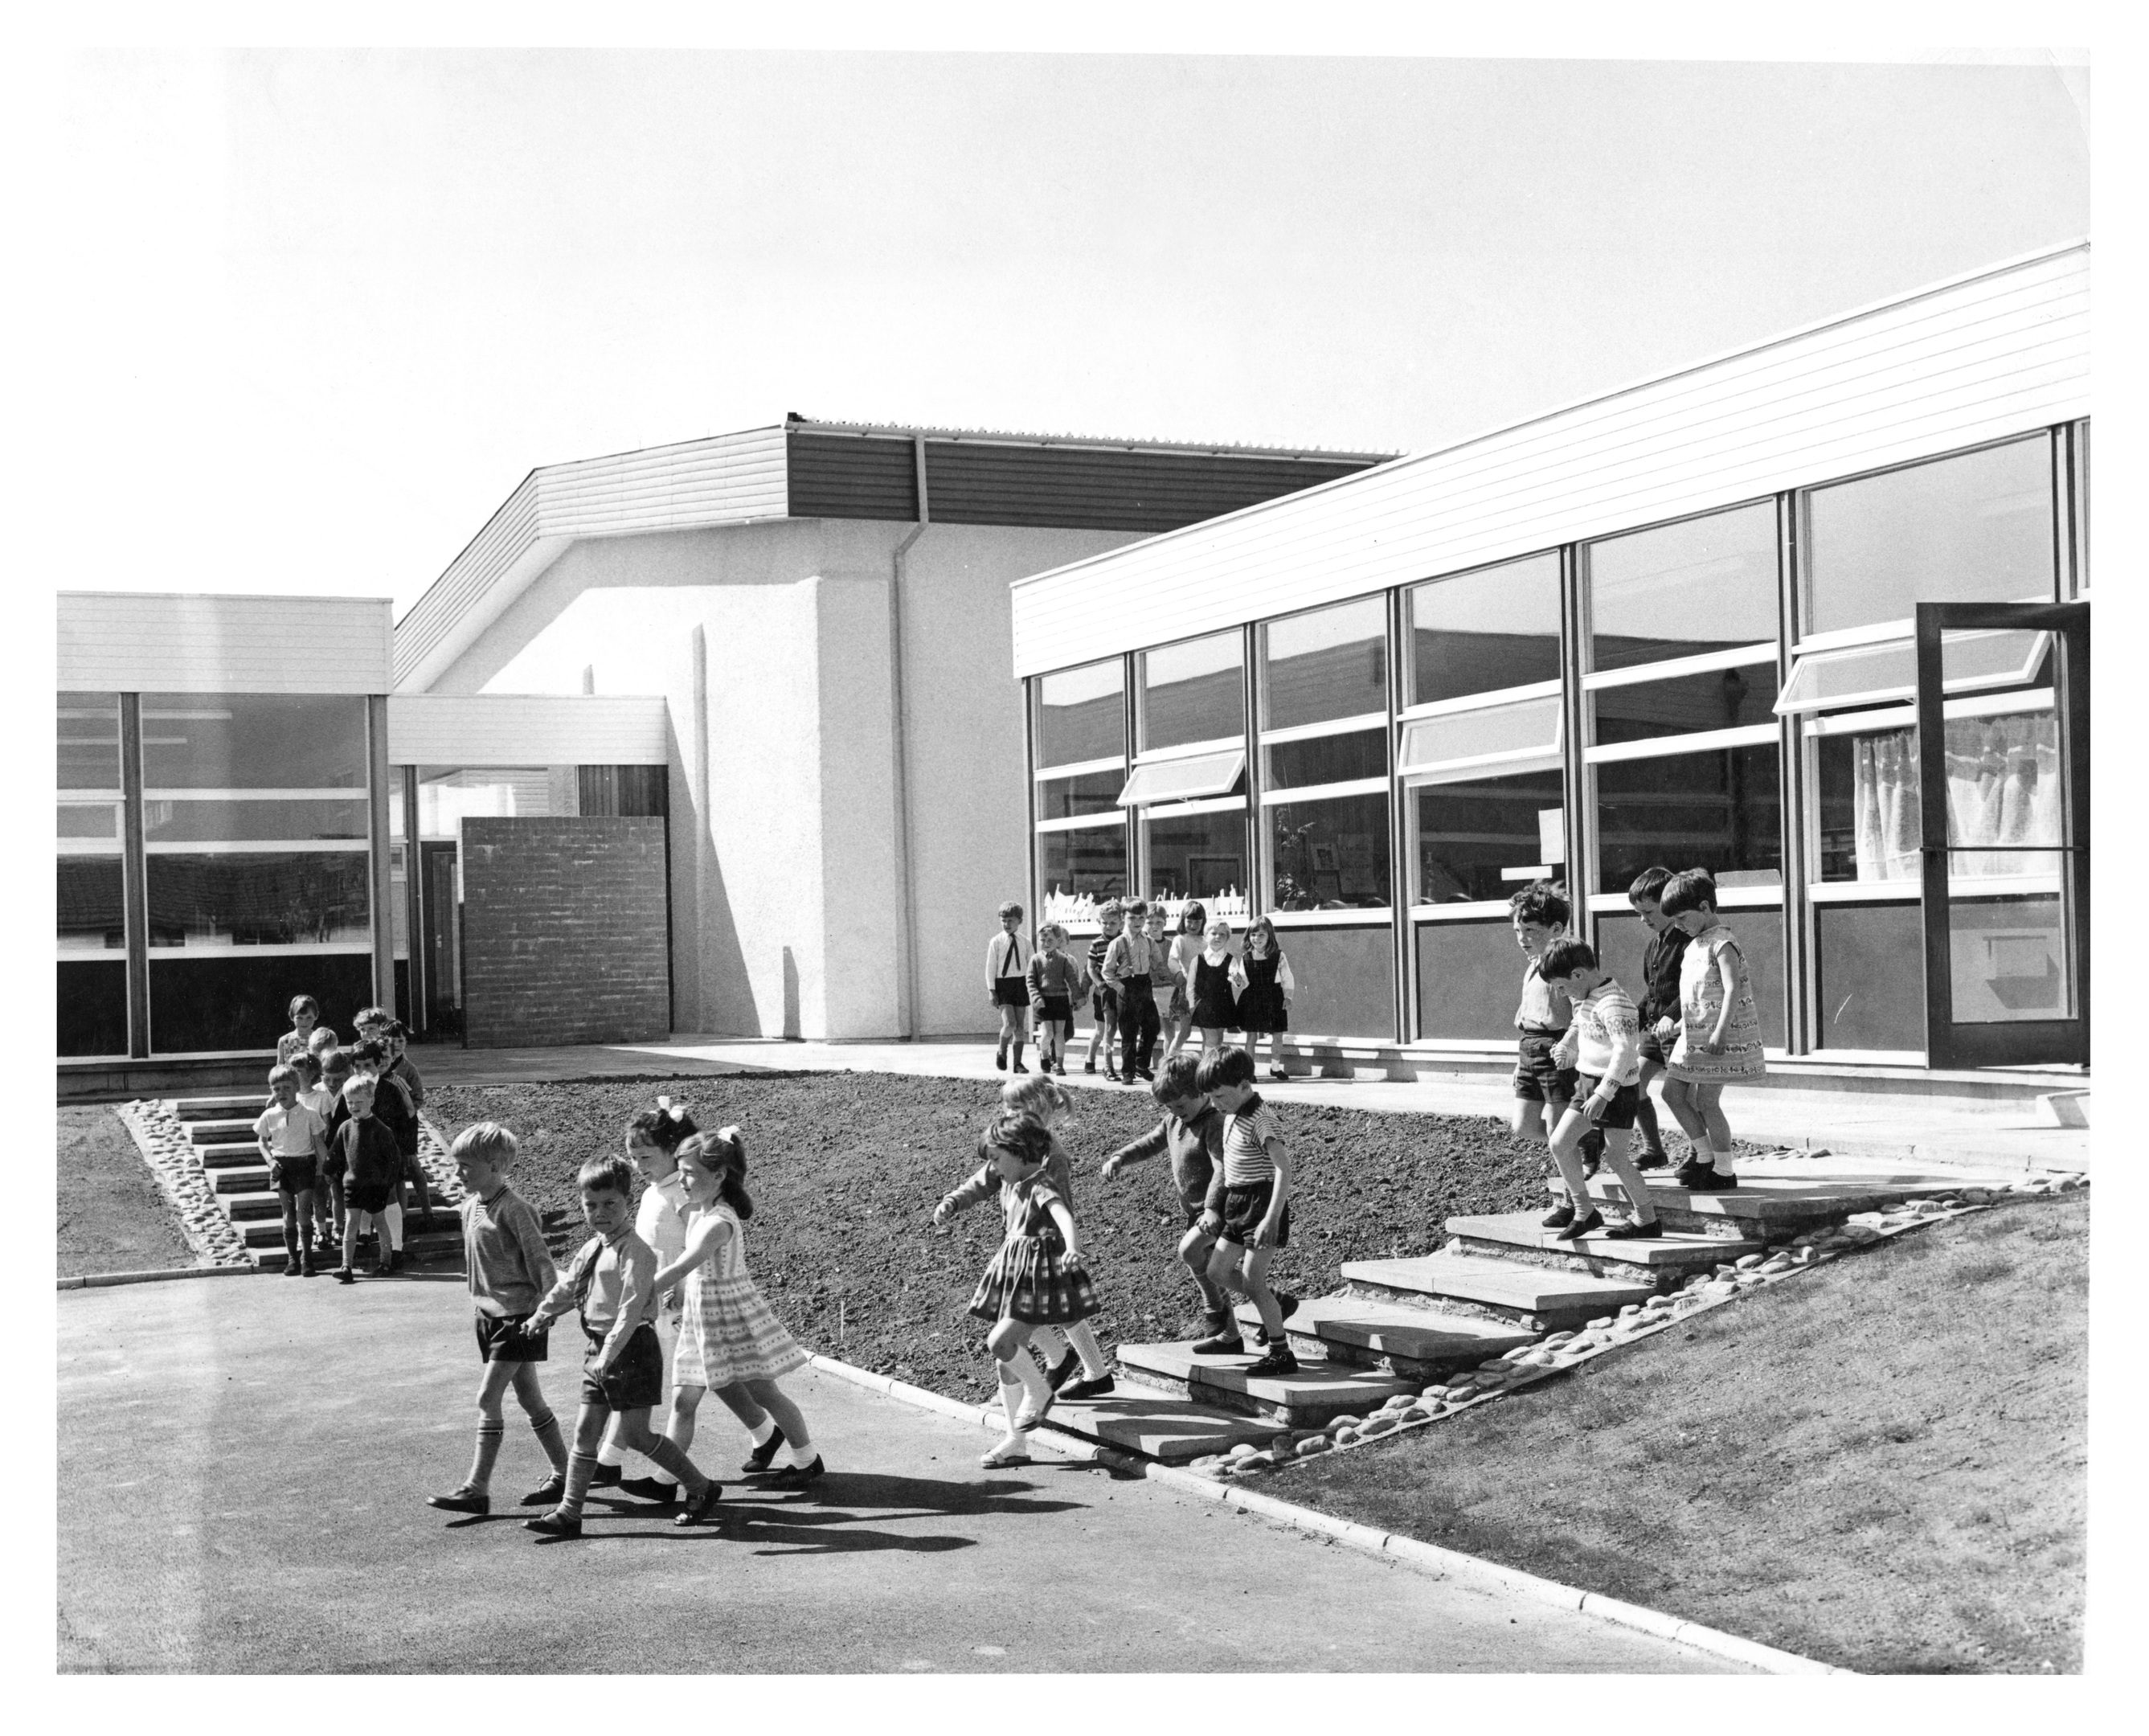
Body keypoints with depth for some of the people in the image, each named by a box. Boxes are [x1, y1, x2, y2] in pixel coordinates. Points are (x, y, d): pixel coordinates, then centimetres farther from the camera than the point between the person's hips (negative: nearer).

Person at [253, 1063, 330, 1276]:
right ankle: (292, 1257, 12)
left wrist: (321, 1168, -2)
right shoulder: (269, 1116, 1)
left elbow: (319, 1142, 1)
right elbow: (262, 1141, 12)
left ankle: (306, 1257, 2)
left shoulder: (309, 1113, -4)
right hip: (281, 1166, 2)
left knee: (303, 1212, -7)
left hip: (304, 1163, -2)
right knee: (288, 1213, 4)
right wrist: (270, 1161, -4)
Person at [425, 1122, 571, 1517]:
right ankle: (564, 1476, 22)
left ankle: (476, 1490, -6)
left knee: (488, 1399, -10)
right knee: (530, 1399, 13)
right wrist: (480, 1300, 16)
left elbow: (540, 1260, -16)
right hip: (490, 1313, 9)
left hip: (518, 1316, -9)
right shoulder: (471, 1205, 8)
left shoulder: (512, 1208, -16)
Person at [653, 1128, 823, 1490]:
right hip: (701, 1313, 9)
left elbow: (680, 1270, -33)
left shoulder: (719, 1223, -26)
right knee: (683, 1399, 9)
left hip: (732, 1313, -9)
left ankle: (807, 1461, 25)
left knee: (763, 1391, 6)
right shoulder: (698, 1212, 1)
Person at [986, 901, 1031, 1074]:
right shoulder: (996, 942, -2)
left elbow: (1031, 967, 10)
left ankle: (1018, 1063, 11)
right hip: (1003, 984, -3)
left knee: (1019, 1026, 4)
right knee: (1009, 1023, -17)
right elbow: (990, 967, 0)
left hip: (1020, 984, 3)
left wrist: (1032, 989, 7)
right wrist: (992, 990, -6)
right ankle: (1002, 1052, 9)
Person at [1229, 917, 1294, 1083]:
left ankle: (1275, 1067, 25)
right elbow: (1244, 983, 0)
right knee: (1251, 1036, 3)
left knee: (1277, 1036, 7)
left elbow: (1287, 978, 1)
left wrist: (1288, 996, -4)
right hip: (1251, 1000, 0)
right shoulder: (1245, 958, -3)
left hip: (1274, 1000, 0)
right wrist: (1238, 981, -21)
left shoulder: (1278, 956, -6)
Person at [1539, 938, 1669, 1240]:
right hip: (1587, 1080, 9)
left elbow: (1624, 1051, -30)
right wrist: (1566, 1046, 5)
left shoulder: (1612, 1003, -23)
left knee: (1615, 1156, -3)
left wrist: (1603, 1093, -32)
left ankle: (1647, 1220, 13)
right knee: (1560, 1143, 4)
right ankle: (1583, 1211, 15)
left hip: (1617, 1087, -9)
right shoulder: (1584, 997, 7)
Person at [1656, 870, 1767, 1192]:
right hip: (1693, 1033, 10)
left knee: (1706, 1101, -6)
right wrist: (1681, 1023, 27)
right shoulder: (1696, 944, 15)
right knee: (1673, 1093, 10)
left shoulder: (1722, 943, -14)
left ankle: (1725, 1171, 4)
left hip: (1717, 1036, -10)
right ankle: (1705, 1156, 20)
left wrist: (1720, 1031, -30)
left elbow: (1732, 989, -24)